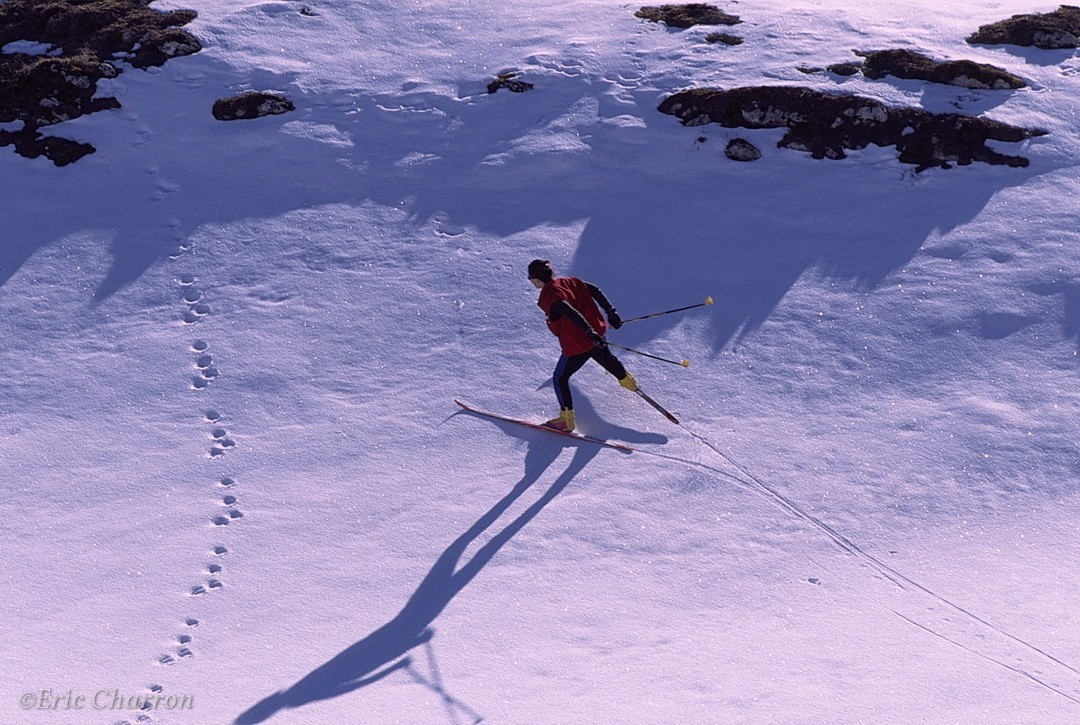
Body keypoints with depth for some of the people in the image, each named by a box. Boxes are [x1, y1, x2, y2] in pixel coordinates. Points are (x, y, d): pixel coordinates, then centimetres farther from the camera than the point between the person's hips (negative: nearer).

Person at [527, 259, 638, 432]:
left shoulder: (548, 296, -21)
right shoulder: (569, 281, 1)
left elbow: (571, 313, -33)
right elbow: (595, 291, 2)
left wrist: (589, 331, -38)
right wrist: (611, 312, 6)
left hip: (577, 346, -7)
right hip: (596, 333, 7)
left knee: (560, 379, 10)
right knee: (606, 358, 36)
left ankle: (566, 420, 15)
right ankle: (626, 380, 61)